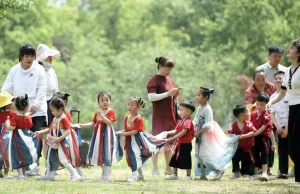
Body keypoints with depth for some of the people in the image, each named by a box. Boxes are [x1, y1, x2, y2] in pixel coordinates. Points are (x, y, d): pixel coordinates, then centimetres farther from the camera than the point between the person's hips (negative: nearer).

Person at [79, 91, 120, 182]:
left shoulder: (110, 111, -6)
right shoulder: (97, 112, 12)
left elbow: (109, 122, -19)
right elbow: (93, 123, 13)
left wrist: (101, 115, -26)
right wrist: (82, 125, 3)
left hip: (107, 134, -7)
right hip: (98, 134, 7)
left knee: (106, 154, -6)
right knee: (99, 153, 11)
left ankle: (106, 176, -1)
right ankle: (103, 175, 26)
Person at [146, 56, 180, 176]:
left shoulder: (169, 80, 16)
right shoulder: (154, 80, -8)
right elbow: (151, 97, -19)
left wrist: (175, 94, 1)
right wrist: (167, 94, -22)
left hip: (171, 116, 8)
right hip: (159, 116, -8)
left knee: (169, 142, 10)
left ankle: (168, 168, 17)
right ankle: (155, 168, -2)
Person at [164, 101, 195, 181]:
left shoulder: (188, 121, -17)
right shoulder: (181, 121, 13)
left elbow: (183, 132, -24)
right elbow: (176, 131, 15)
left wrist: (172, 138, -25)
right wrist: (167, 133, 3)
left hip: (185, 144, -10)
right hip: (179, 144, 10)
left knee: (186, 160, -1)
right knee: (175, 159, 14)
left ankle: (188, 175, 9)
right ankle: (174, 174, 24)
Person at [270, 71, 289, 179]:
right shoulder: (273, 96, 7)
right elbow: (272, 113, 5)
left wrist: (286, 129, -15)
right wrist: (278, 126, -9)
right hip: (280, 127, 5)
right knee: (282, 150, 4)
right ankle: (283, 172, 7)